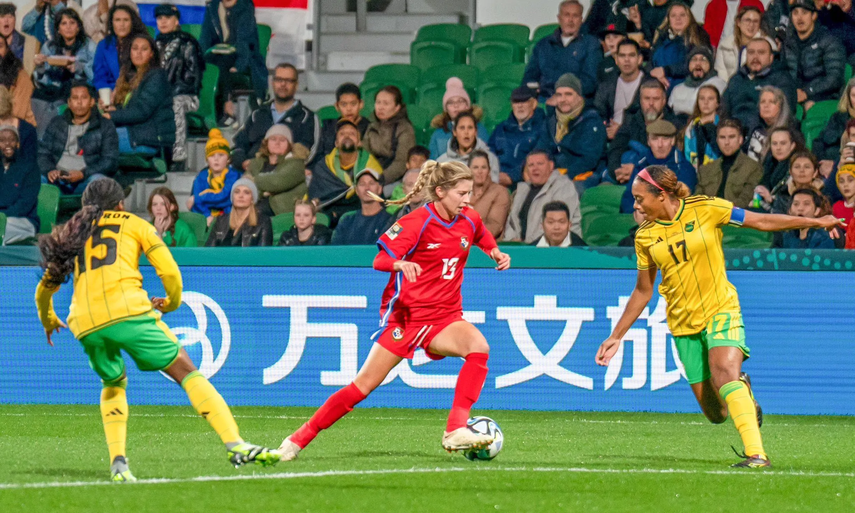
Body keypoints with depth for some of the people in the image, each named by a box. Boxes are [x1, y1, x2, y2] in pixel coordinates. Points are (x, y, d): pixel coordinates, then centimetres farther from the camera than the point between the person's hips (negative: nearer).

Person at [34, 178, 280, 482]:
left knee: (113, 385, 28)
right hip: (127, 308, -3)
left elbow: (45, 288, 34)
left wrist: (48, 320, 53)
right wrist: (171, 303, 31)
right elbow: (170, 272, 11)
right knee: (185, 371, 1)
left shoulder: (73, 233, 28)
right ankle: (235, 445, -14)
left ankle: (118, 462, 9)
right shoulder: (133, 223, 20)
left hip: (85, 321, 4)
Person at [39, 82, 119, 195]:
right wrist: (49, 171, -11)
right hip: (58, 180, 2)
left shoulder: (105, 126, 10)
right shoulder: (56, 124, 19)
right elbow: (43, 153, 14)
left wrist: (83, 174, -16)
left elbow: (110, 161, 0)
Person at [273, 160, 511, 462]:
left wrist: (496, 254, 5)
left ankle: (456, 432, -29)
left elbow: (484, 240, 26)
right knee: (364, 385, -4)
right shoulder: (416, 223, -15)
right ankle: (300, 438, 9)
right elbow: (380, 260, -17)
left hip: (444, 318, 4)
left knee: (478, 346, -28)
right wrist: (400, 264, -38)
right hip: (405, 315, -4)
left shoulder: (469, 220, 2)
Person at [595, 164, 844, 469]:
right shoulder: (645, 237, 2)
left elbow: (761, 222, -1)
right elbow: (643, 291, 13)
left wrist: (816, 222, -3)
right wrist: (616, 336, 13)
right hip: (683, 324, 3)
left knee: (724, 372, -32)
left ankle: (756, 455, -36)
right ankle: (742, 391, 37)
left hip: (721, 310, -3)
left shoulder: (705, 209, -8)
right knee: (716, 414, -1)